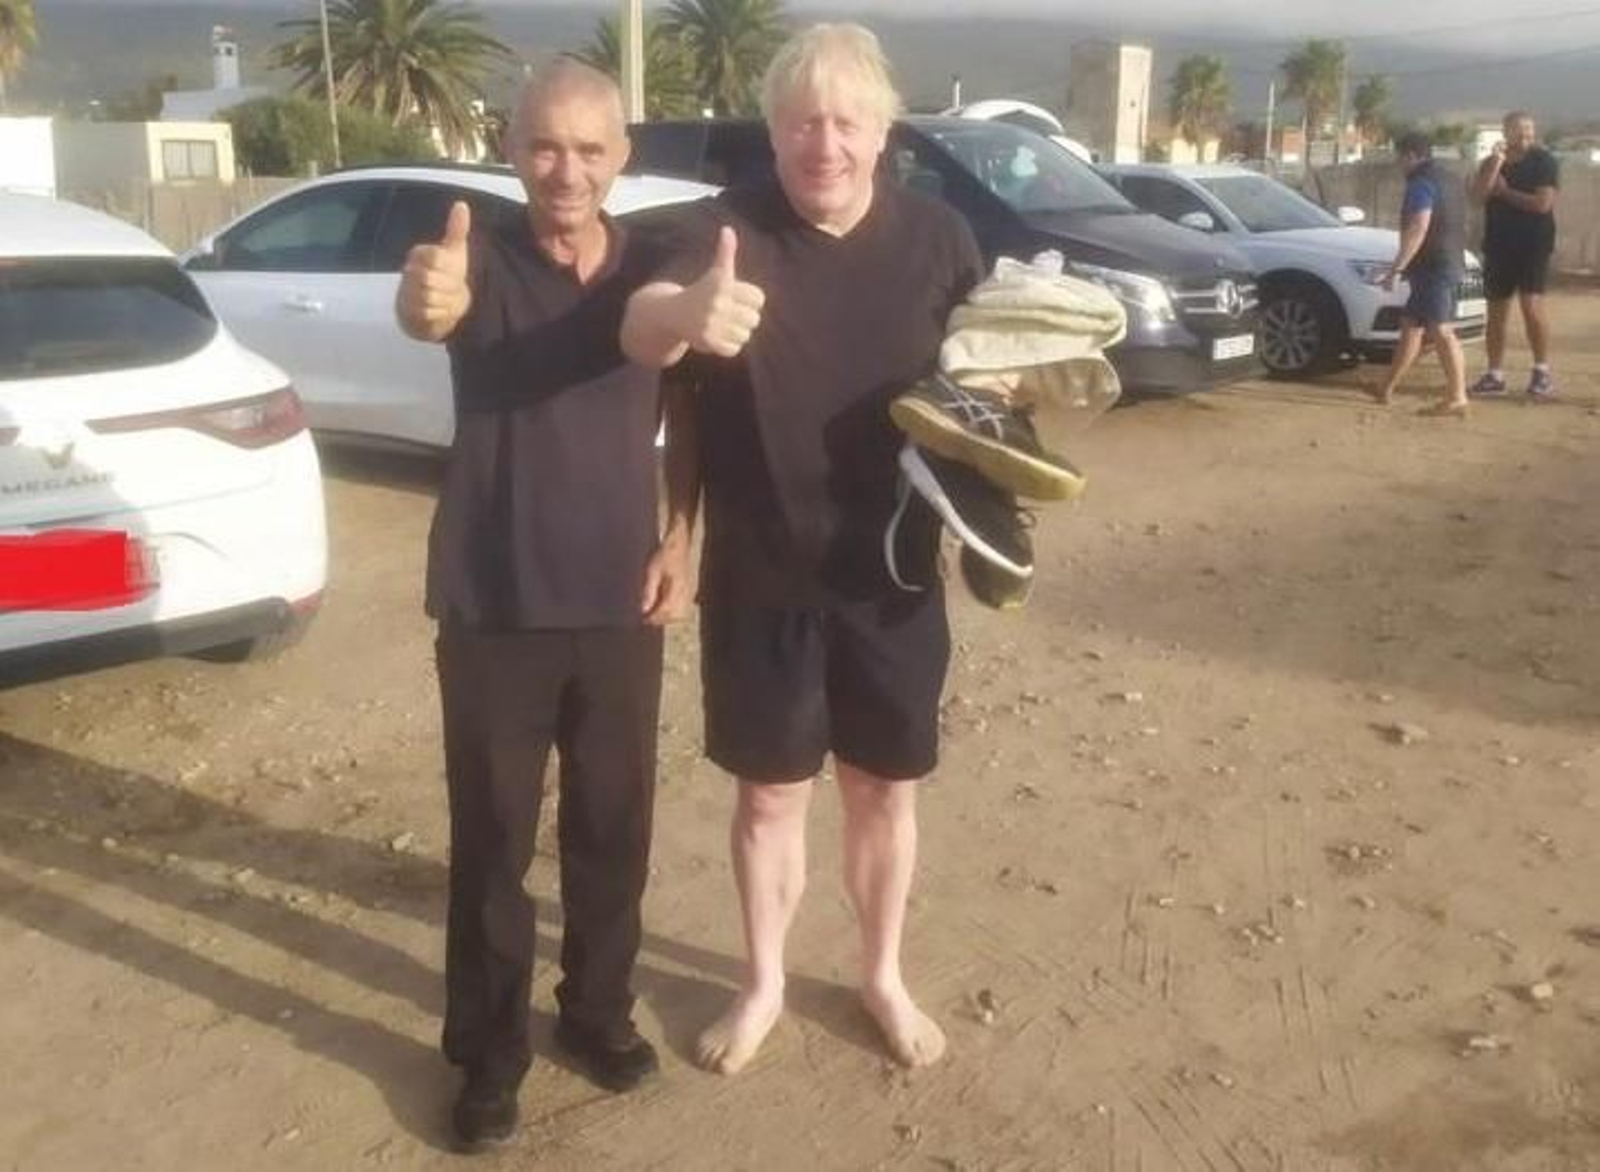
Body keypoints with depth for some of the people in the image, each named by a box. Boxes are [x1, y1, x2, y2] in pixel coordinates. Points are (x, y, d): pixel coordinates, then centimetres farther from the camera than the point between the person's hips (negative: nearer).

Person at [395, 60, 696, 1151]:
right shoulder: (482, 256, -10)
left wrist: (681, 541, 0)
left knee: (614, 826, 15)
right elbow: (430, 307, -35)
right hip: (494, 608, -2)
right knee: (492, 840, 8)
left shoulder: (655, 266, -1)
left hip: (620, 602, 3)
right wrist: (427, 300, -58)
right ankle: (490, 1052, 25)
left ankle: (600, 1008, 36)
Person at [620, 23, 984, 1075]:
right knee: (770, 791, 12)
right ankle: (764, 985, 35)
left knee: (886, 787, 15)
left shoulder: (937, 237, -5)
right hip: (760, 577, -1)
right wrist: (684, 312, -55)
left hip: (893, 573, 2)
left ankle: (884, 978, 38)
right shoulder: (730, 227, -12)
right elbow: (640, 334, -31)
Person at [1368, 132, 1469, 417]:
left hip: (1432, 267, -10)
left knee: (1441, 331, -11)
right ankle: (1386, 389, 22)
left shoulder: (1421, 183, -12)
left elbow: (1418, 229, -24)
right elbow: (1459, 227, 25)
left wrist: (1396, 267, -25)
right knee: (1411, 325, 15)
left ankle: (1457, 398, -14)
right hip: (1449, 264, 10)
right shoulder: (1447, 182, 19)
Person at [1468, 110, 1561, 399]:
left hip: (1534, 245, -5)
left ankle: (1542, 372, -7)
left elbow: (1542, 203, -15)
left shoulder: (1545, 162, -4)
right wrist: (1496, 164, -18)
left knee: (1531, 304, -15)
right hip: (1498, 245, 5)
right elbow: (1477, 196, -7)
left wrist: (1504, 192, -6)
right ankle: (1495, 375, 12)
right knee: (1496, 310, 6)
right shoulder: (1492, 163, 9)